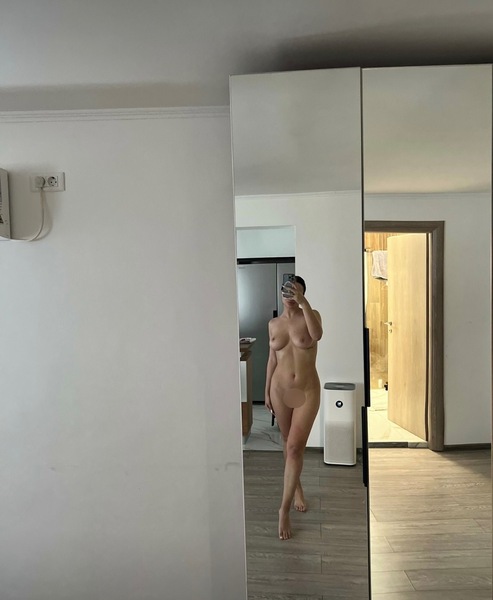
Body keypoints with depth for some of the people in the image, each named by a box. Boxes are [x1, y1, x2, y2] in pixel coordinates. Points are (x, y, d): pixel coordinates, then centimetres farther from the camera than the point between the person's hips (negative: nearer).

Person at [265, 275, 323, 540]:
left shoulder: (311, 316, -6)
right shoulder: (273, 324, 3)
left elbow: (317, 335, -30)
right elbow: (272, 359, 8)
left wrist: (303, 301, -34)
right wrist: (267, 390, 9)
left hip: (307, 392, -3)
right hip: (280, 390, 3)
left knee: (295, 448, -6)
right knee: (288, 443, 18)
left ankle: (284, 509, 7)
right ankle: (297, 487, 43)